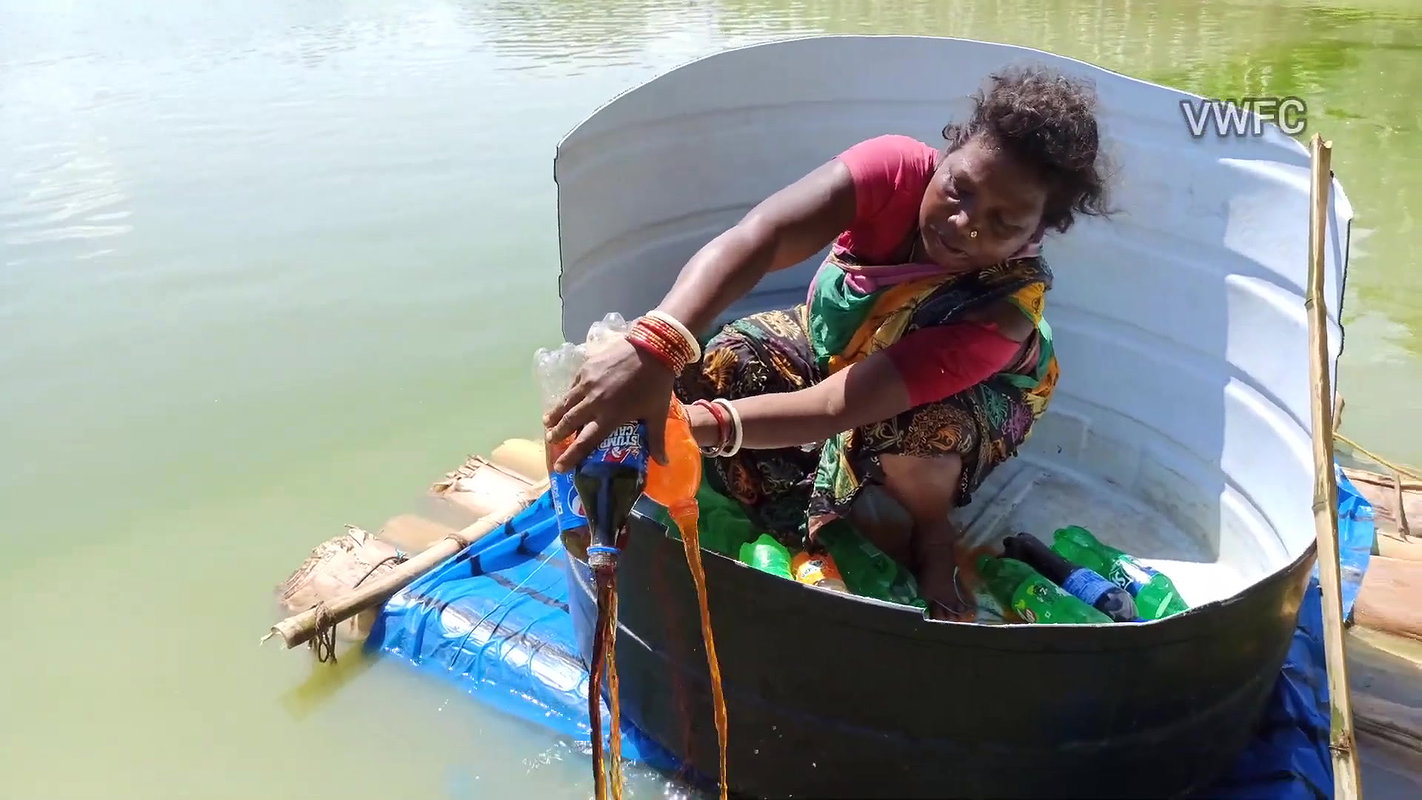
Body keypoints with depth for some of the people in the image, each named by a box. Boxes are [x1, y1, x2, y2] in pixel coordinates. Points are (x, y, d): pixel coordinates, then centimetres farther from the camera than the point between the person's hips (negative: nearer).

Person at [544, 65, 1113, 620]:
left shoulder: (1006, 309, -37)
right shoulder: (899, 167, -33)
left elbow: (834, 408, -46)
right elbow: (755, 239, -49)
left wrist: (685, 424, -60)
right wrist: (656, 346, -67)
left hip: (963, 398, -3)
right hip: (832, 342, 4)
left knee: (918, 425, -39)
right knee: (719, 365, -24)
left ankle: (932, 534, -2)